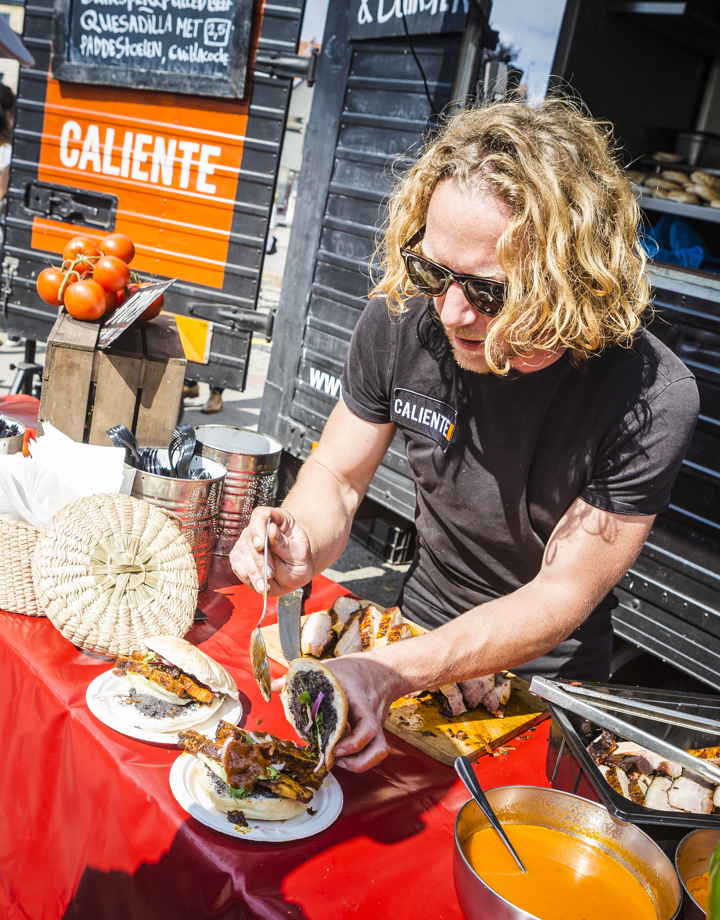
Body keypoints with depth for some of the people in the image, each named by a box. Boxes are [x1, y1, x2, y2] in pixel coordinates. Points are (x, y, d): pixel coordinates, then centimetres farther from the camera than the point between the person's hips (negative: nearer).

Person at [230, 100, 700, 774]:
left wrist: (390, 673, -37)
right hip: (421, 628, 3)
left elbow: (558, 598, -24)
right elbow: (337, 475, -5)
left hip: (545, 677, -2)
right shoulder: (401, 319, -18)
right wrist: (303, 549, -29)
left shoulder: (651, 401, -28)